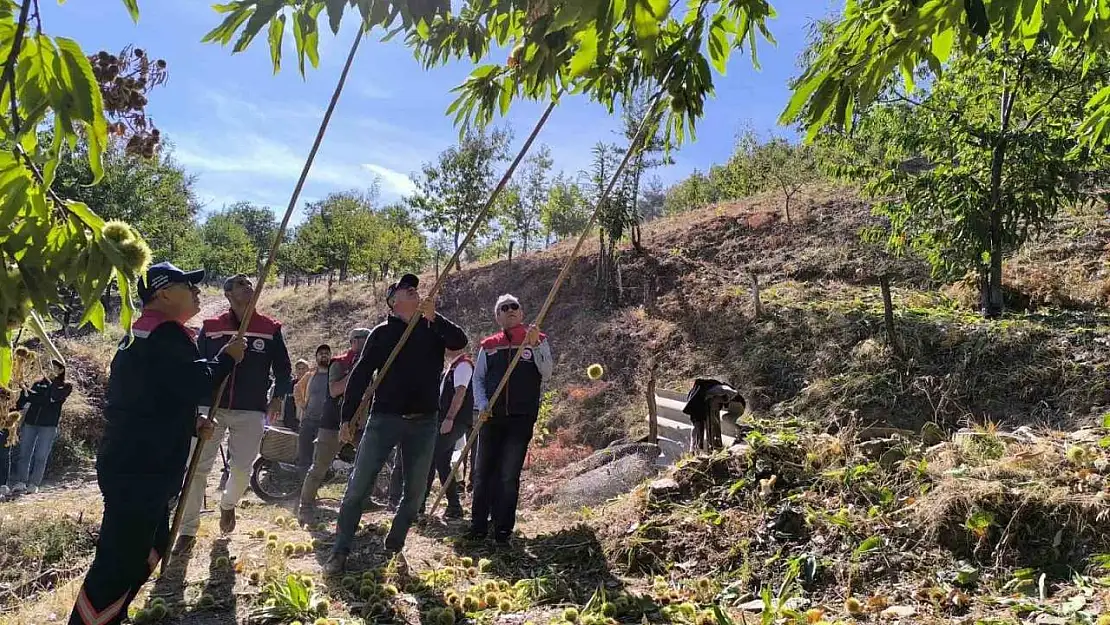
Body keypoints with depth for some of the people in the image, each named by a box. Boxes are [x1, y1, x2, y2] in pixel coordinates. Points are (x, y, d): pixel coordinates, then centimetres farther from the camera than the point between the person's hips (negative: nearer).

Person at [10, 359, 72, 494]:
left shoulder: (66, 386, 5)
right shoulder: (39, 383, 15)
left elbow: (53, 397, -13)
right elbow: (25, 399, 9)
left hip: (49, 425, -3)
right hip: (30, 422, 4)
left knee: (41, 456, -1)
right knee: (24, 453, 2)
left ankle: (34, 484, 5)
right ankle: (20, 482, 7)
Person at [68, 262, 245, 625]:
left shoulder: (142, 333, 18)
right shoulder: (167, 333, -14)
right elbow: (197, 386, -21)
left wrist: (190, 427, 14)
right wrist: (227, 357, -4)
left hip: (133, 466, 11)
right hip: (139, 471, -11)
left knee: (150, 546, 20)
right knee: (120, 558, -6)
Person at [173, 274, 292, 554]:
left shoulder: (270, 329, 4)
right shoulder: (210, 328, 5)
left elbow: (282, 367, 9)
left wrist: (277, 397, -1)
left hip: (251, 411, 0)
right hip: (210, 407, 1)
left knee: (242, 469, -2)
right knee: (197, 467, -2)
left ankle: (228, 504, 32)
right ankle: (188, 531, 10)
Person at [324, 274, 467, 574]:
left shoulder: (433, 329, 8)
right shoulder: (383, 332, 3)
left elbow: (460, 341, -12)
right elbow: (360, 375, 1)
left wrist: (433, 317, -22)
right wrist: (347, 417, -3)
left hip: (423, 423, 2)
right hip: (384, 419, -2)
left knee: (415, 492, 8)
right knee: (358, 487, -2)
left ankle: (394, 547, 25)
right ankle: (340, 552, 9)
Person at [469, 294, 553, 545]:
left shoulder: (538, 340, 5)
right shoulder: (488, 345, 11)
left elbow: (546, 374, -6)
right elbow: (478, 378, 12)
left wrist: (535, 345, -18)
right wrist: (482, 405, -4)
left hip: (522, 418, -2)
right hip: (491, 417, 3)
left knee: (509, 474, -1)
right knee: (483, 471, 6)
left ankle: (503, 529, 7)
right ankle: (478, 525, 16)